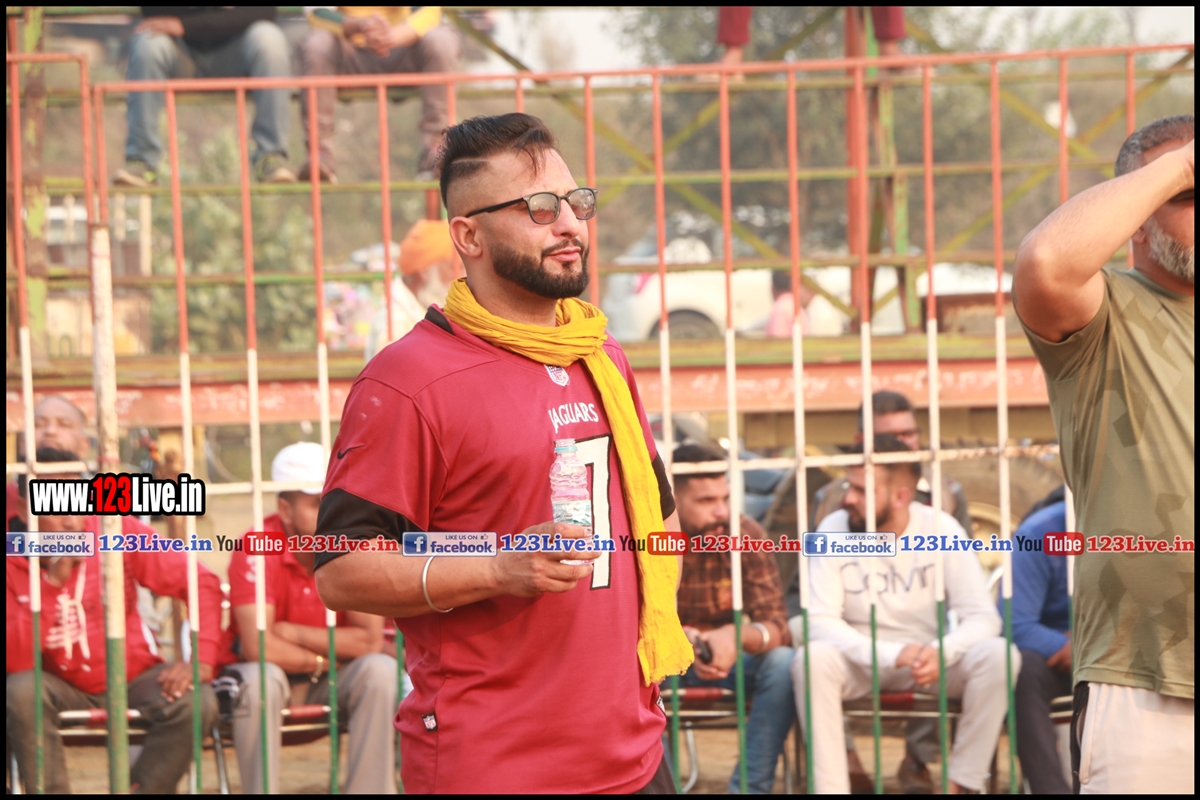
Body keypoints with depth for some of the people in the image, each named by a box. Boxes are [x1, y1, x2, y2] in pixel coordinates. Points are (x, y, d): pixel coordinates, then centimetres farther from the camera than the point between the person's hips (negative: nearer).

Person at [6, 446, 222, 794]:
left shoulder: (120, 532, -12)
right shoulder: (15, 563, -13)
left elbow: (203, 584, -10)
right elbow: (14, 661, -22)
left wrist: (202, 660, -22)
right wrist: (51, 584, -30)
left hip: (133, 677, 1)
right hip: (62, 685, -1)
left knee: (197, 703, -26)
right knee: (20, 692, -32)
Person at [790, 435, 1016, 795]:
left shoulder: (941, 529, -10)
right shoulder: (834, 529, -11)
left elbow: (983, 617, -13)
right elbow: (820, 619, -18)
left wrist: (941, 652, -35)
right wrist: (891, 655, -32)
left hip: (930, 661, 1)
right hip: (860, 664, -1)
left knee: (998, 654, -26)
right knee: (813, 658, -33)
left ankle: (959, 783, -18)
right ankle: (830, 788, -30)